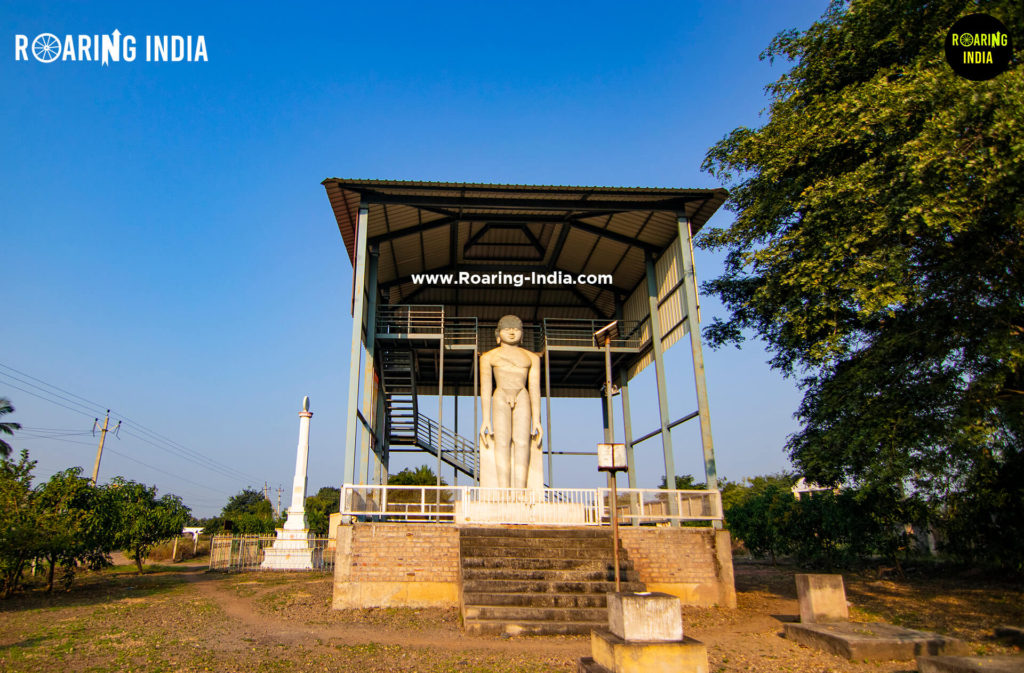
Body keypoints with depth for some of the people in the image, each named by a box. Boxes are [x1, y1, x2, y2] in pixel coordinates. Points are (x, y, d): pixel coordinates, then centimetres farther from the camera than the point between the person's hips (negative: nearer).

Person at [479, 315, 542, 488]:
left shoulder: (532, 357, 21)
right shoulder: (488, 357, 18)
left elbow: (534, 388, 13)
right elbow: (485, 388, 8)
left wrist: (536, 420, 3)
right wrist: (486, 419, -3)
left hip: (522, 399, 1)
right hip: (500, 398, -1)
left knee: (522, 442, -18)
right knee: (502, 441, -19)